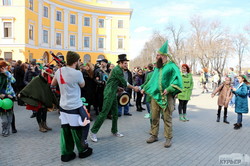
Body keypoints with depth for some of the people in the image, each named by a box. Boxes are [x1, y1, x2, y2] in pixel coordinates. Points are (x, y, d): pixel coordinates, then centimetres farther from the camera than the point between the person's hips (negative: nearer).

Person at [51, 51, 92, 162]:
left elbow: (52, 84, 17)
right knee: (78, 130, 10)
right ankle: (83, 151, 27)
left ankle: (66, 154, 21)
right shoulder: (77, 73, -18)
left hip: (63, 106, 6)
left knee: (65, 130, 12)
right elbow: (82, 85, 1)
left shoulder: (59, 71, 1)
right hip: (75, 107, -6)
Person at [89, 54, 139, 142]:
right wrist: (134, 88, -2)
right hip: (109, 93, -10)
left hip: (113, 94, 10)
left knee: (115, 113, 13)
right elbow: (124, 83, -12)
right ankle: (93, 132, 1)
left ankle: (114, 131, 25)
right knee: (104, 113, -8)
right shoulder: (117, 70, -15)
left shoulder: (118, 69, 15)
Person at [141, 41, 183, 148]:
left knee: (167, 118, 2)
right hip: (155, 95, 6)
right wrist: (145, 88, 22)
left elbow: (178, 80, -15)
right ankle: (154, 135, 23)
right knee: (154, 117, 10)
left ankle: (169, 138, 14)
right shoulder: (157, 67, 14)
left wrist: (169, 89, -23)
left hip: (166, 97, -6)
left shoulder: (171, 66, -7)